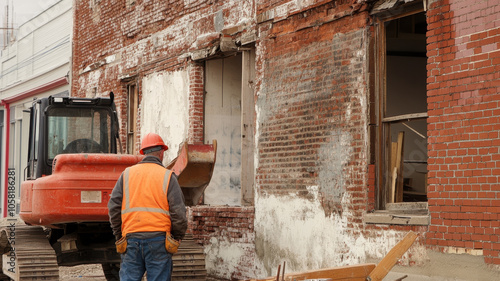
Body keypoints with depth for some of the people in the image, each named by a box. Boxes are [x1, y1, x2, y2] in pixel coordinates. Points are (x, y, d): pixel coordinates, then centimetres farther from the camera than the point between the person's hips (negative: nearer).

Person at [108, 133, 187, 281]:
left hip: (131, 240, 2)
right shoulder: (167, 176, 1)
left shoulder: (127, 174, 10)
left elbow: (114, 207, 5)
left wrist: (119, 235, 14)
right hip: (158, 240, -2)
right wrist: (177, 237, 9)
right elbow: (178, 212, -5)